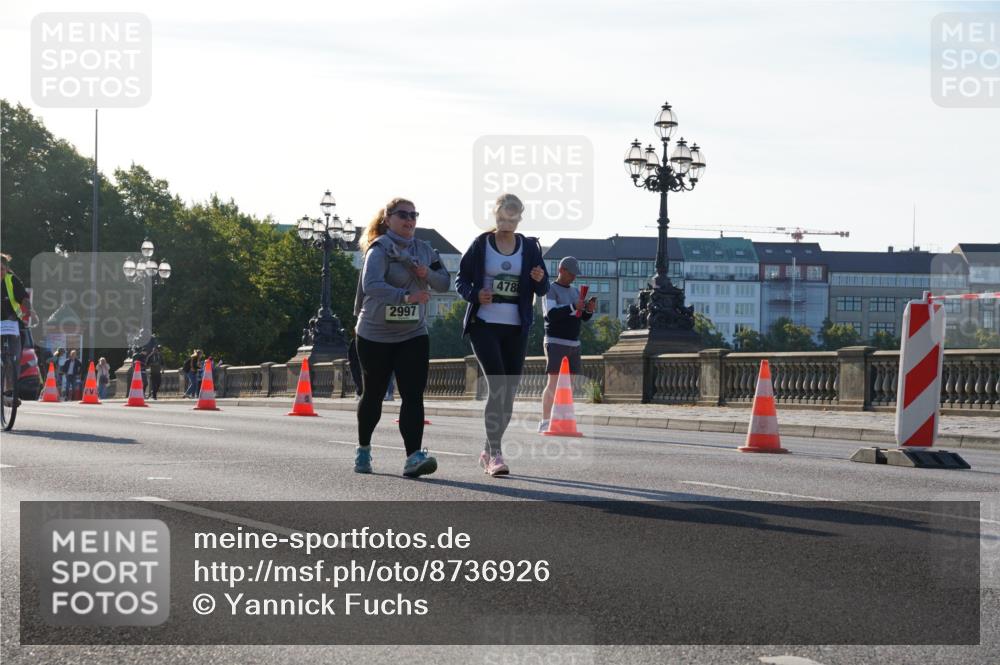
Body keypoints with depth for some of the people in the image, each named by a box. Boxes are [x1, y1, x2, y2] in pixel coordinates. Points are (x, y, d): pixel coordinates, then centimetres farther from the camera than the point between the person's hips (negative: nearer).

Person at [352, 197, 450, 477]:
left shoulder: (424, 249, 8)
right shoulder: (379, 249, -13)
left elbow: (444, 283, 10)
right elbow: (371, 285, -30)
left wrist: (428, 273, -12)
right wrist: (405, 296, -44)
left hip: (413, 335, 4)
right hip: (375, 335, -4)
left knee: (413, 395, -12)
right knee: (373, 395, 11)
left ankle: (414, 456, -21)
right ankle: (363, 449, 33)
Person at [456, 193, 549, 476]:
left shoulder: (530, 248, 7)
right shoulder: (480, 245, -1)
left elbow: (543, 290, 10)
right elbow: (461, 279, 4)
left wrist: (540, 280, -13)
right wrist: (475, 295, -17)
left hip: (516, 328, 4)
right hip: (484, 324, -4)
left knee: (509, 391, 7)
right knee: (497, 385, -17)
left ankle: (488, 452, 21)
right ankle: (495, 453, -18)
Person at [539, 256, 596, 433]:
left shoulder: (575, 291, 19)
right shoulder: (551, 290, -2)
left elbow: (584, 318, 16)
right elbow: (551, 313, -17)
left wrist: (589, 309, -7)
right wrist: (573, 307, -28)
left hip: (574, 344, 7)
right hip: (555, 343, -7)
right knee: (553, 382, -13)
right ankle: (545, 422, -14)